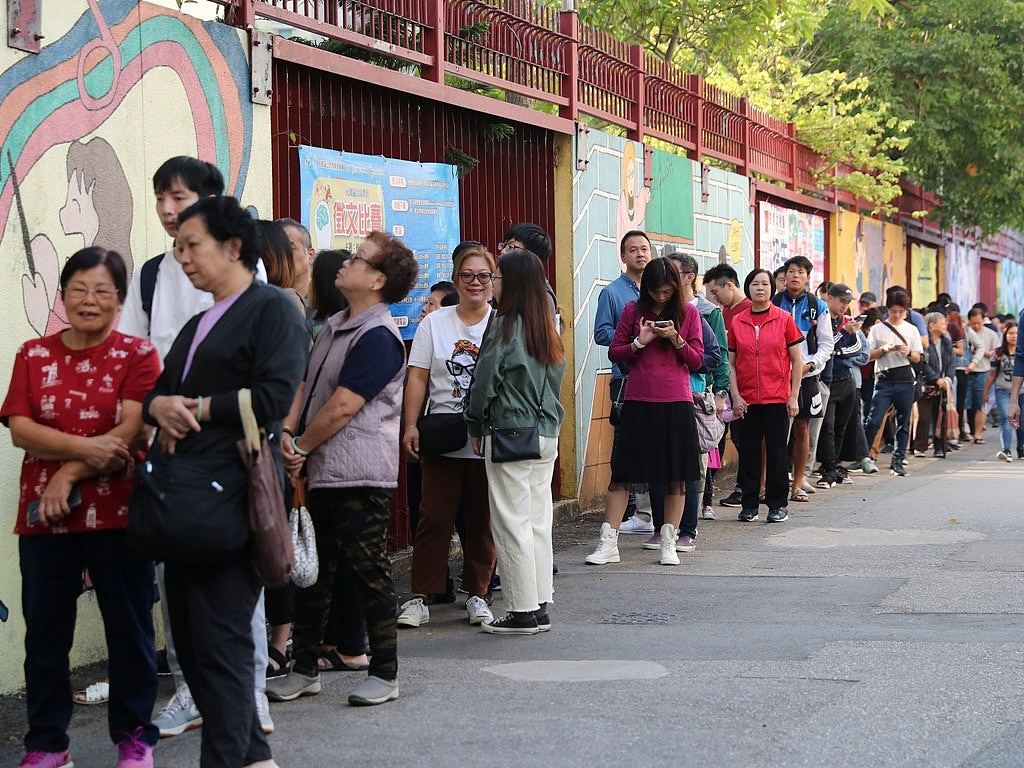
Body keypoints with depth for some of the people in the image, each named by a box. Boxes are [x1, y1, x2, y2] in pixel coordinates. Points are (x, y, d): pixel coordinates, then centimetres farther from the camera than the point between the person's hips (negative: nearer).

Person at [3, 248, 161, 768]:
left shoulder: (138, 355, 1)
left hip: (117, 515, -2)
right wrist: (85, 447, -18)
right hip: (43, 517, 3)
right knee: (44, 633, 6)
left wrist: (68, 475, -16)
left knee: (129, 628, 5)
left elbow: (132, 432, -10)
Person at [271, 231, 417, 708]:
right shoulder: (333, 327, 16)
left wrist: (300, 447, -7)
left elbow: (341, 408, -17)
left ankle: (384, 673, 6)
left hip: (360, 475, -9)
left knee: (368, 573, -2)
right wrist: (287, 433, -4)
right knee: (313, 570, 13)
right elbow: (305, 386, 13)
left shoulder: (378, 337, -13)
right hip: (322, 472, 9)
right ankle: (304, 669, 22)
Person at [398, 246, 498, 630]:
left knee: (482, 521, 6)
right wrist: (411, 425, -4)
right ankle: (421, 597, 1)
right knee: (434, 517, -3)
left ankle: (478, 594, 17)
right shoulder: (434, 323, 6)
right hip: (441, 439, 0)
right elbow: (418, 377, 3)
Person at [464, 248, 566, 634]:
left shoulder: (505, 326, -12)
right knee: (538, 522, 11)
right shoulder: (546, 329, 10)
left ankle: (523, 612, -1)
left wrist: (475, 427, 2)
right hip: (546, 435, 8)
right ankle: (540, 607, 15)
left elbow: (485, 381, -10)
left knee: (512, 524, -2)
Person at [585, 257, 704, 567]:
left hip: (676, 403, 0)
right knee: (622, 472, 0)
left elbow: (697, 360, 4)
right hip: (638, 402, 0)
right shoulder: (633, 311, 5)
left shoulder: (689, 313, 4)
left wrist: (676, 339, -12)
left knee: (676, 477, 4)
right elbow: (614, 353, 7)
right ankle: (608, 544, 3)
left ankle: (669, 543, 14)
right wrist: (640, 343, -10)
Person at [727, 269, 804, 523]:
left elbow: (797, 360, 2)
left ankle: (777, 505, 10)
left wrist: (794, 397, -3)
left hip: (777, 398, -2)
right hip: (746, 400, 2)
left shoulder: (784, 319, 0)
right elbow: (731, 363, 8)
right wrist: (735, 396, -1)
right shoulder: (737, 322, 5)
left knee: (776, 451, 1)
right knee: (748, 451, 5)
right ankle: (749, 504, 13)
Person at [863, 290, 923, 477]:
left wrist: (908, 353, -10)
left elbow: (917, 358, 10)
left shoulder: (911, 330, 10)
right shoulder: (877, 329, 4)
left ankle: (898, 461, 10)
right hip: (885, 380, -2)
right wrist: (885, 349, -14)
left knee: (903, 423, 4)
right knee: (874, 421, -11)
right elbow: (869, 355, 2)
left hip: (906, 380, 2)